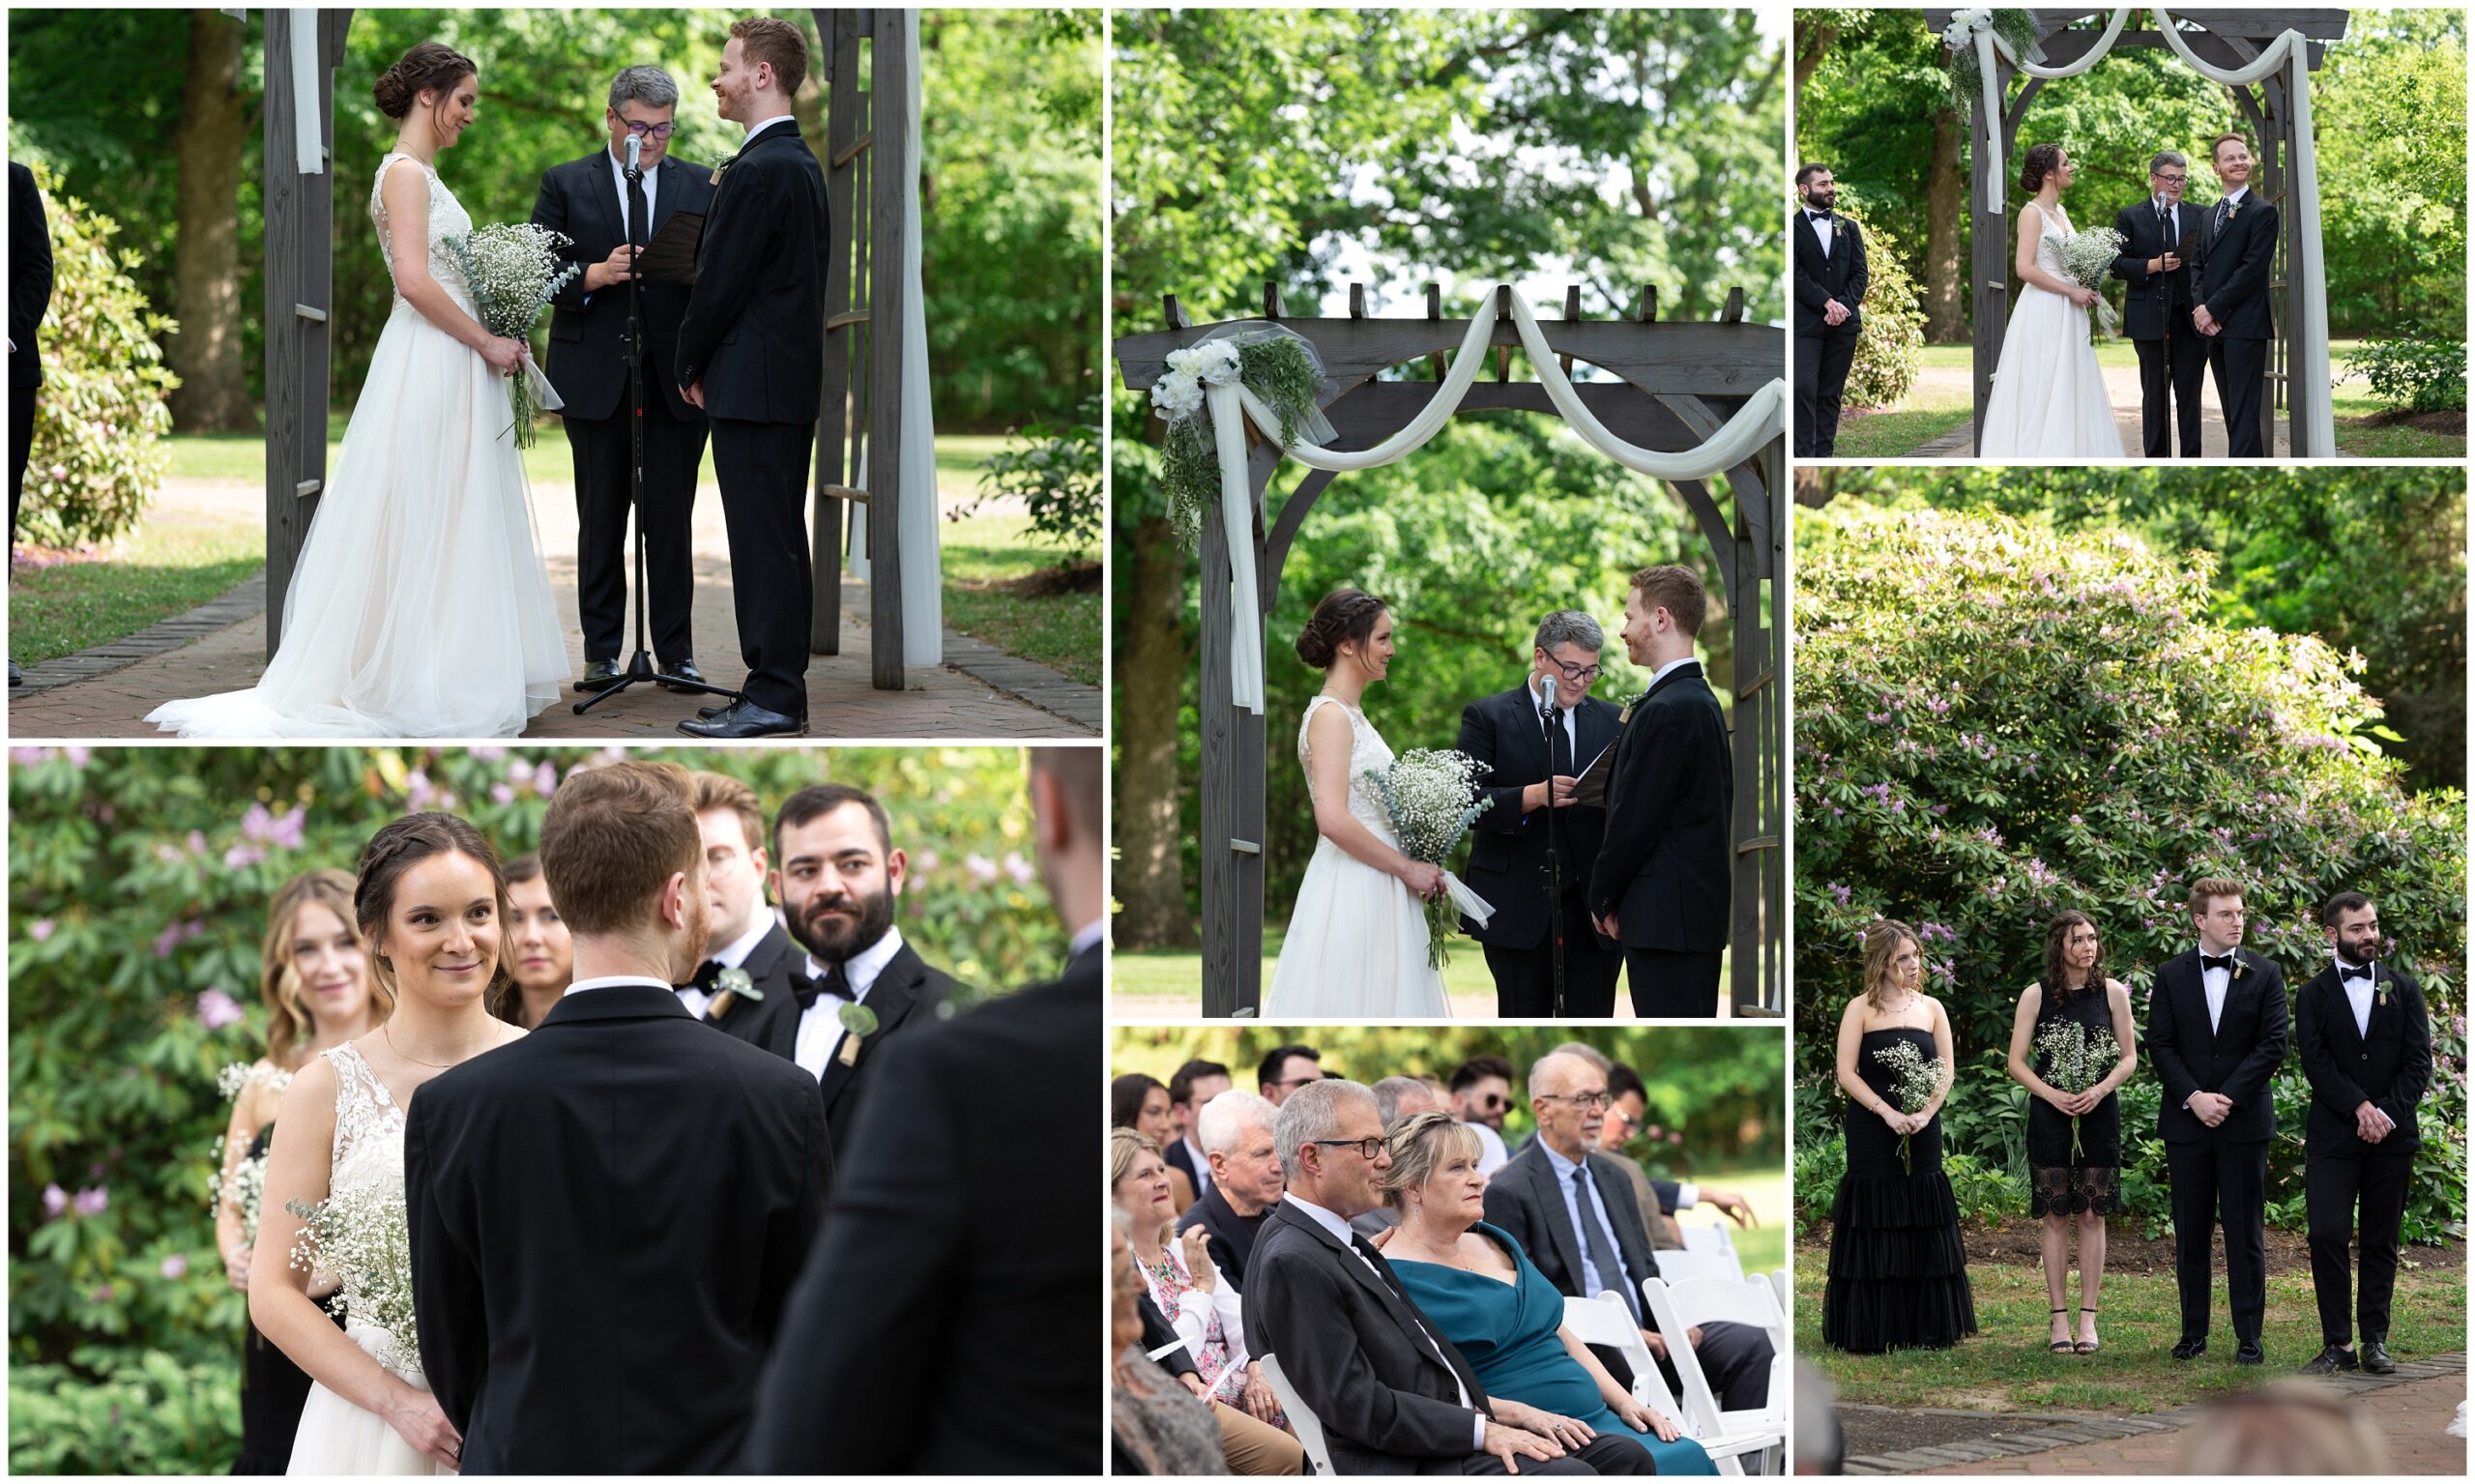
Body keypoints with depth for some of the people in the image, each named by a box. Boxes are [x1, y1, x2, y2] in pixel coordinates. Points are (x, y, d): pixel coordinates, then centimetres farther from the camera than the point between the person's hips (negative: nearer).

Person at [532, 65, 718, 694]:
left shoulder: (701, 187, 9)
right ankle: (601, 652, 11)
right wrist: (594, 276, -17)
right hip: (596, 377, 0)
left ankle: (675, 651, 6)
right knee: (600, 519, 5)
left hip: (675, 379, 0)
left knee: (672, 520, 0)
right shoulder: (566, 185, 5)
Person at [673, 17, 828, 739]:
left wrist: (692, 366, -1)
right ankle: (781, 688, 15)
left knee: (763, 540, -7)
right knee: (781, 539, 12)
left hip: (753, 382, -10)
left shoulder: (756, 172, -16)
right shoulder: (802, 164, 14)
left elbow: (720, 281, -16)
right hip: (794, 378, 10)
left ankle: (771, 698, -7)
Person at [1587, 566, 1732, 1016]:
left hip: (1666, 914, -10)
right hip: (1702, 909, 10)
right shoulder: (1703, 701, 15)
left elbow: (1634, 820, -15)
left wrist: (1603, 898, -5)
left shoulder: (1664, 711, -16)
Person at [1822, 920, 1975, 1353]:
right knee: (1873, 1231, -3)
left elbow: (1945, 1070, 7)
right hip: (1872, 1134, -3)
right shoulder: (1861, 1009, -1)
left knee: (1924, 1233, 4)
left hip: (1922, 1134, 3)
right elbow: (1847, 1073, -7)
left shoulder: (1931, 1008, 9)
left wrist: (1925, 1113, -10)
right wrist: (1888, 1112, -16)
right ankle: (1868, 1330, 1)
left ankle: (1926, 1328, 9)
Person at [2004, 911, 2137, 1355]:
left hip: (2099, 1115, 1)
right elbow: (2017, 1062, 1)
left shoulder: (2112, 992, 3)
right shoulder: (2036, 996, 0)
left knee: (2092, 1216, 2)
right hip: (2050, 1116, -1)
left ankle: (2087, 1319, 6)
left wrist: (2100, 1089, -12)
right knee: (2057, 1216, 1)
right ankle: (2059, 1319, 5)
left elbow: (2129, 1058, 6)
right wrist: (2052, 1094, -14)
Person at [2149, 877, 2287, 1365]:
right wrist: (2193, 1098, -12)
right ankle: (2194, 1332, 13)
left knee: (2245, 1233, 0)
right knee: (2190, 1233, 5)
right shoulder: (2171, 975, 5)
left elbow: (2274, 1044, -4)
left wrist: (2228, 1097, -12)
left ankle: (2249, 1336, 3)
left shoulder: (2265, 974, 3)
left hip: (2244, 1121, -1)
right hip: (2186, 1123, 1)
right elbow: (2160, 1045, 1)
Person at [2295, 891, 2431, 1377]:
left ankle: (2375, 1341, 10)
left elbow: (2418, 1062, 3)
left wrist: (2386, 1113, -11)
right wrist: (2361, 1108, -17)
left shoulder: (2404, 990, 10)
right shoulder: (2313, 996, 6)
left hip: (2391, 1136, 2)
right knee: (2326, 1235, -10)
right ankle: (2337, 1343, -4)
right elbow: (2316, 1063, -5)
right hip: (2333, 1136, -2)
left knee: (2382, 1242, 5)